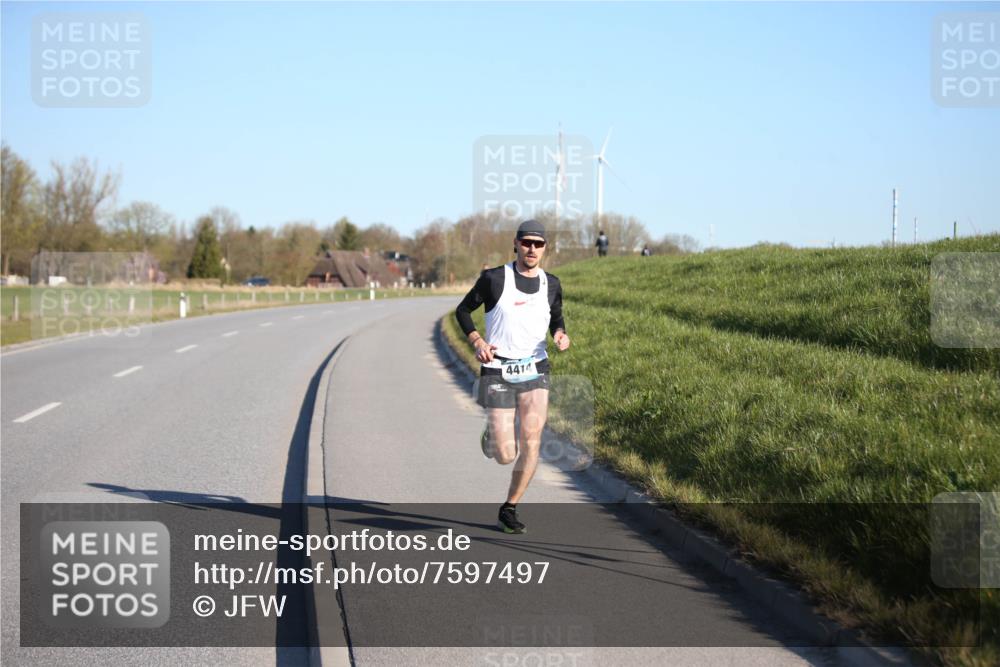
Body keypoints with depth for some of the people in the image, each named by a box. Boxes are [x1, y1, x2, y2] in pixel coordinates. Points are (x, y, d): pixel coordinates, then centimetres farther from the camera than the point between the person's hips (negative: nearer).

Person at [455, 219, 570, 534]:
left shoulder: (551, 284, 5)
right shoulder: (494, 279, -5)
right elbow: (463, 310, 6)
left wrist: (560, 334, -1)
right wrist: (477, 341, -10)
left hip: (535, 370, 3)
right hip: (498, 371, -3)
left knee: (531, 440, -14)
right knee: (506, 456, -6)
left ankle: (509, 509, 5)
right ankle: (491, 437, 33)